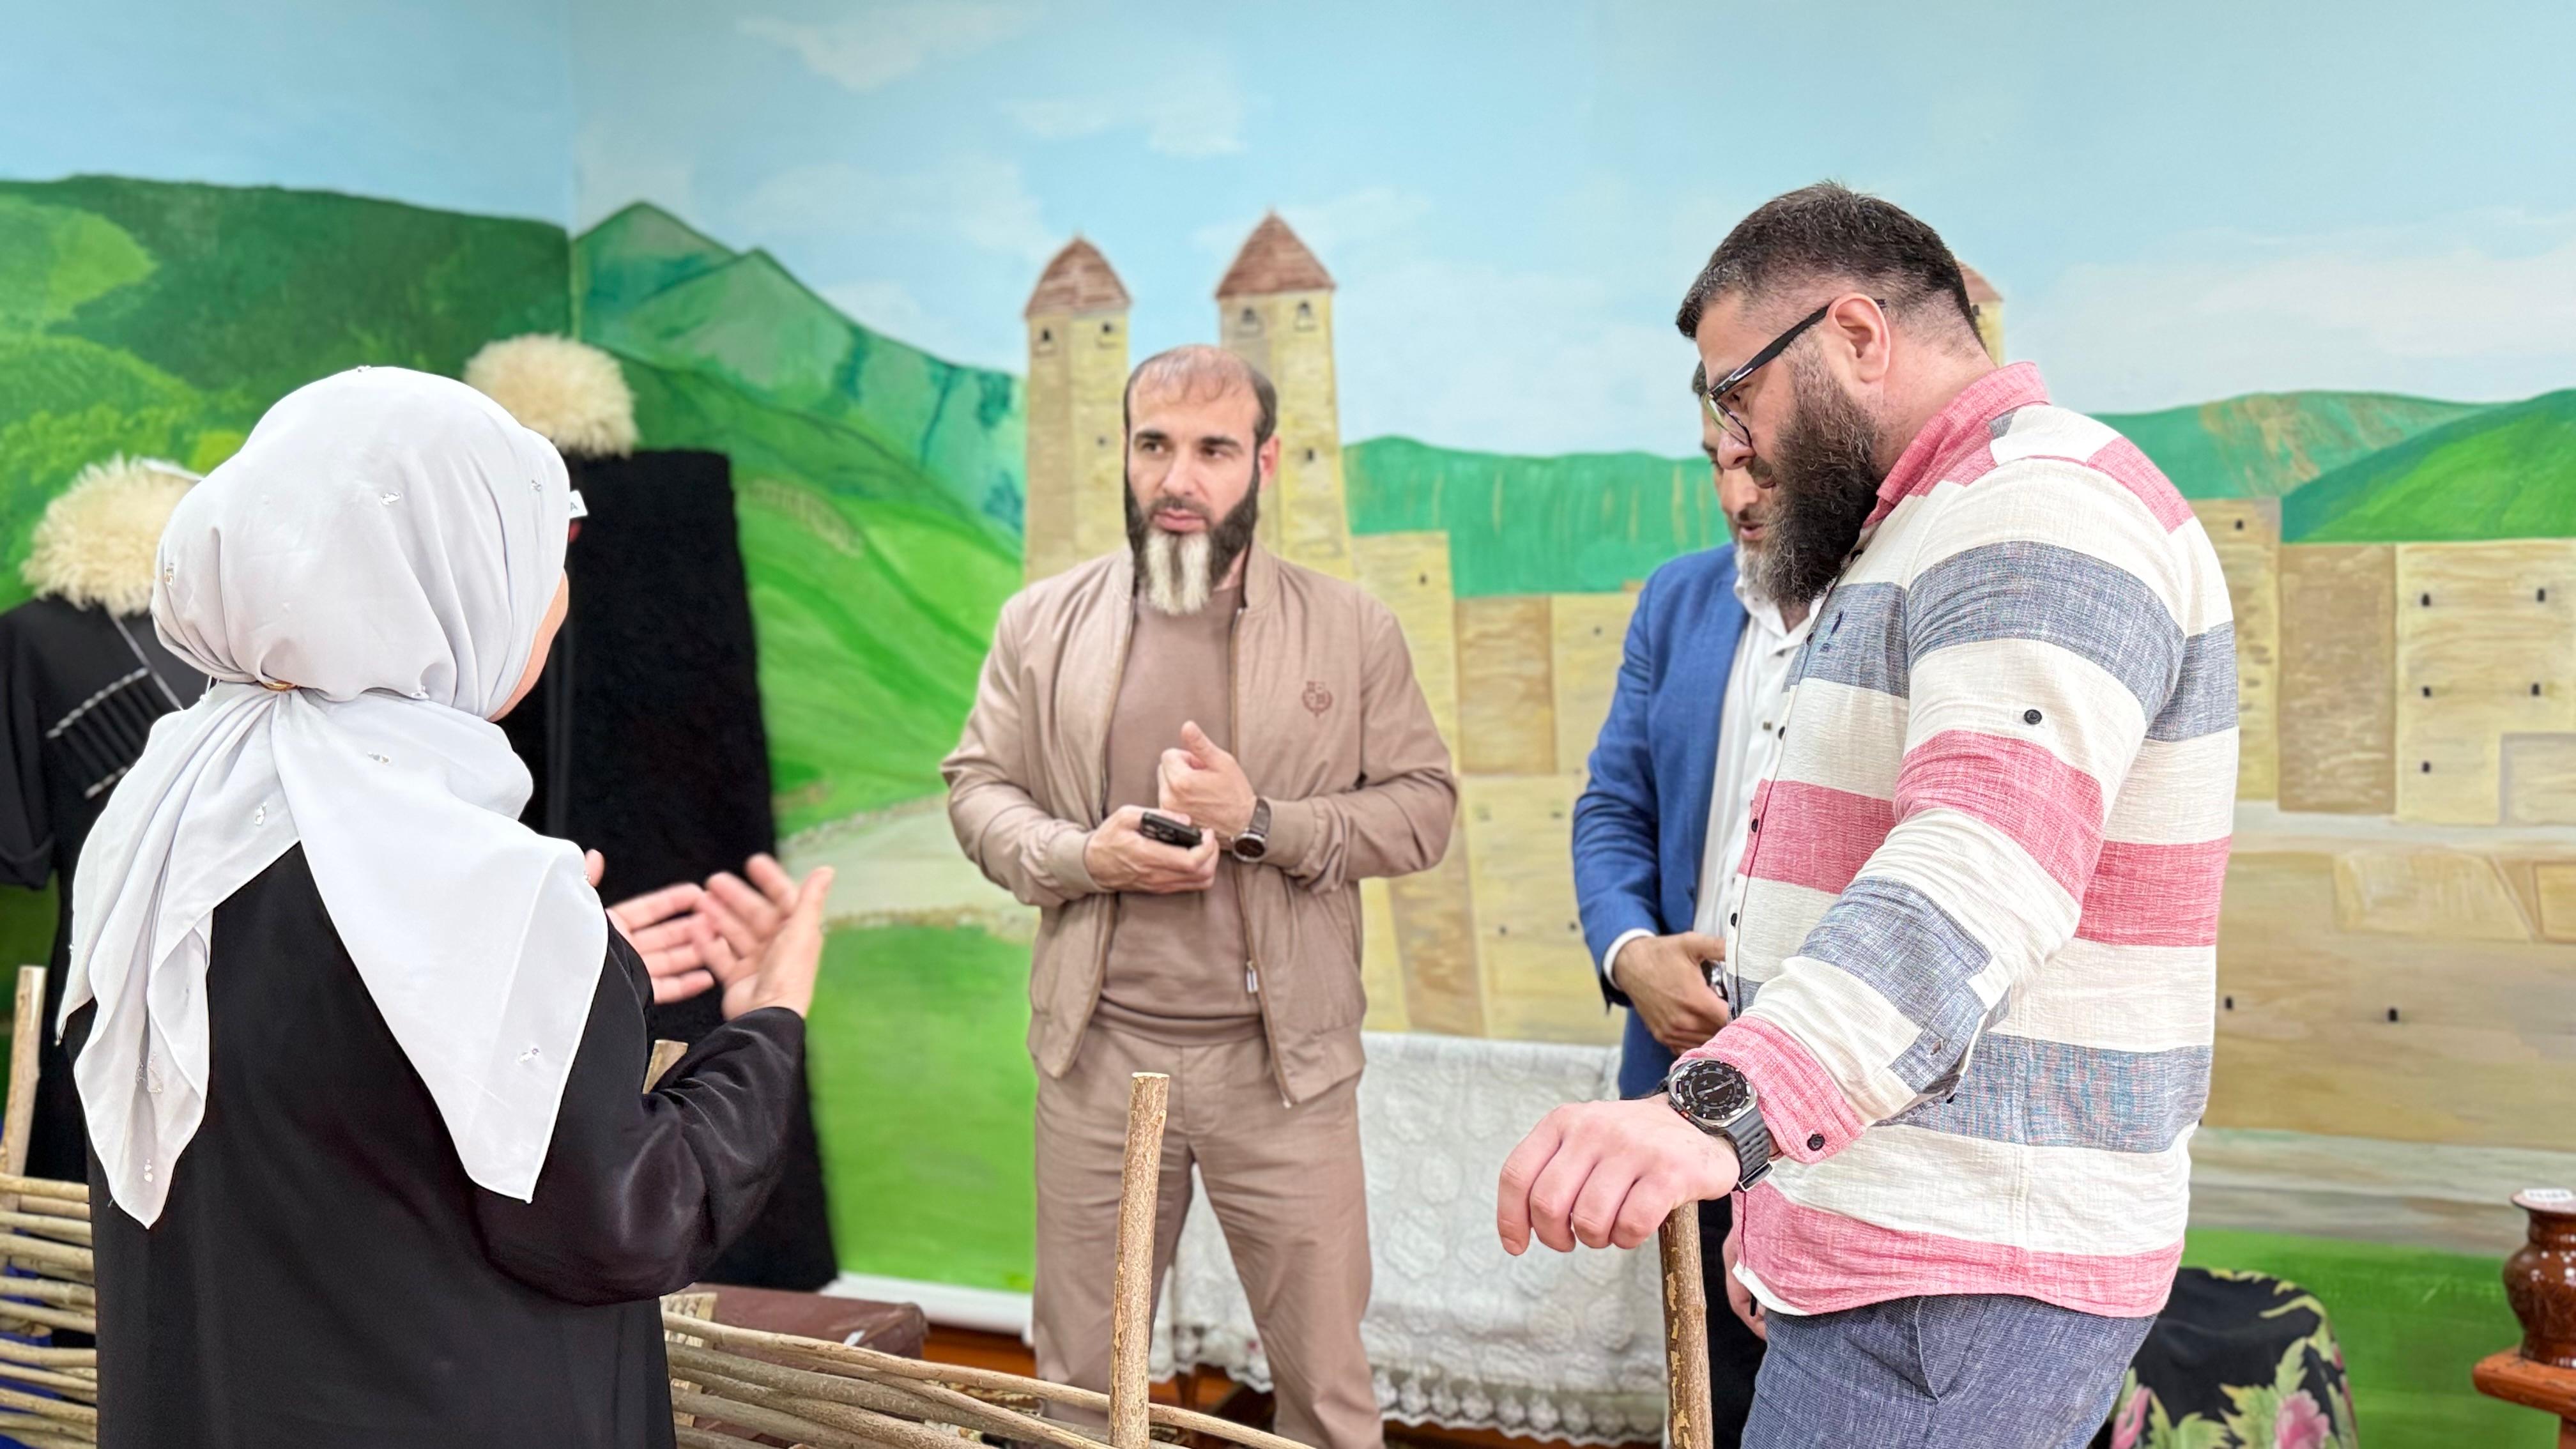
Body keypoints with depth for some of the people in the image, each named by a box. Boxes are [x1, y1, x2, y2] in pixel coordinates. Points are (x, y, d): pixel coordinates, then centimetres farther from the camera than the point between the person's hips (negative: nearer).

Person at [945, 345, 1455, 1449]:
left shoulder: (1352, 630, 0)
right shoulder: (1041, 623, 5)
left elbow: (1422, 808, -1)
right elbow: (978, 787, 7)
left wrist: (1260, 820, -16)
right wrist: (1078, 856, -13)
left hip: (1281, 1062, -1)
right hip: (1097, 1055, 2)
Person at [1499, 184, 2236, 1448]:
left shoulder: (2041, 510, -15)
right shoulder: (1938, 531, 20)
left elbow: (1983, 865, -33)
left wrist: (1725, 1109, -46)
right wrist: (1786, 1198, 23)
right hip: (1895, 1248, 10)